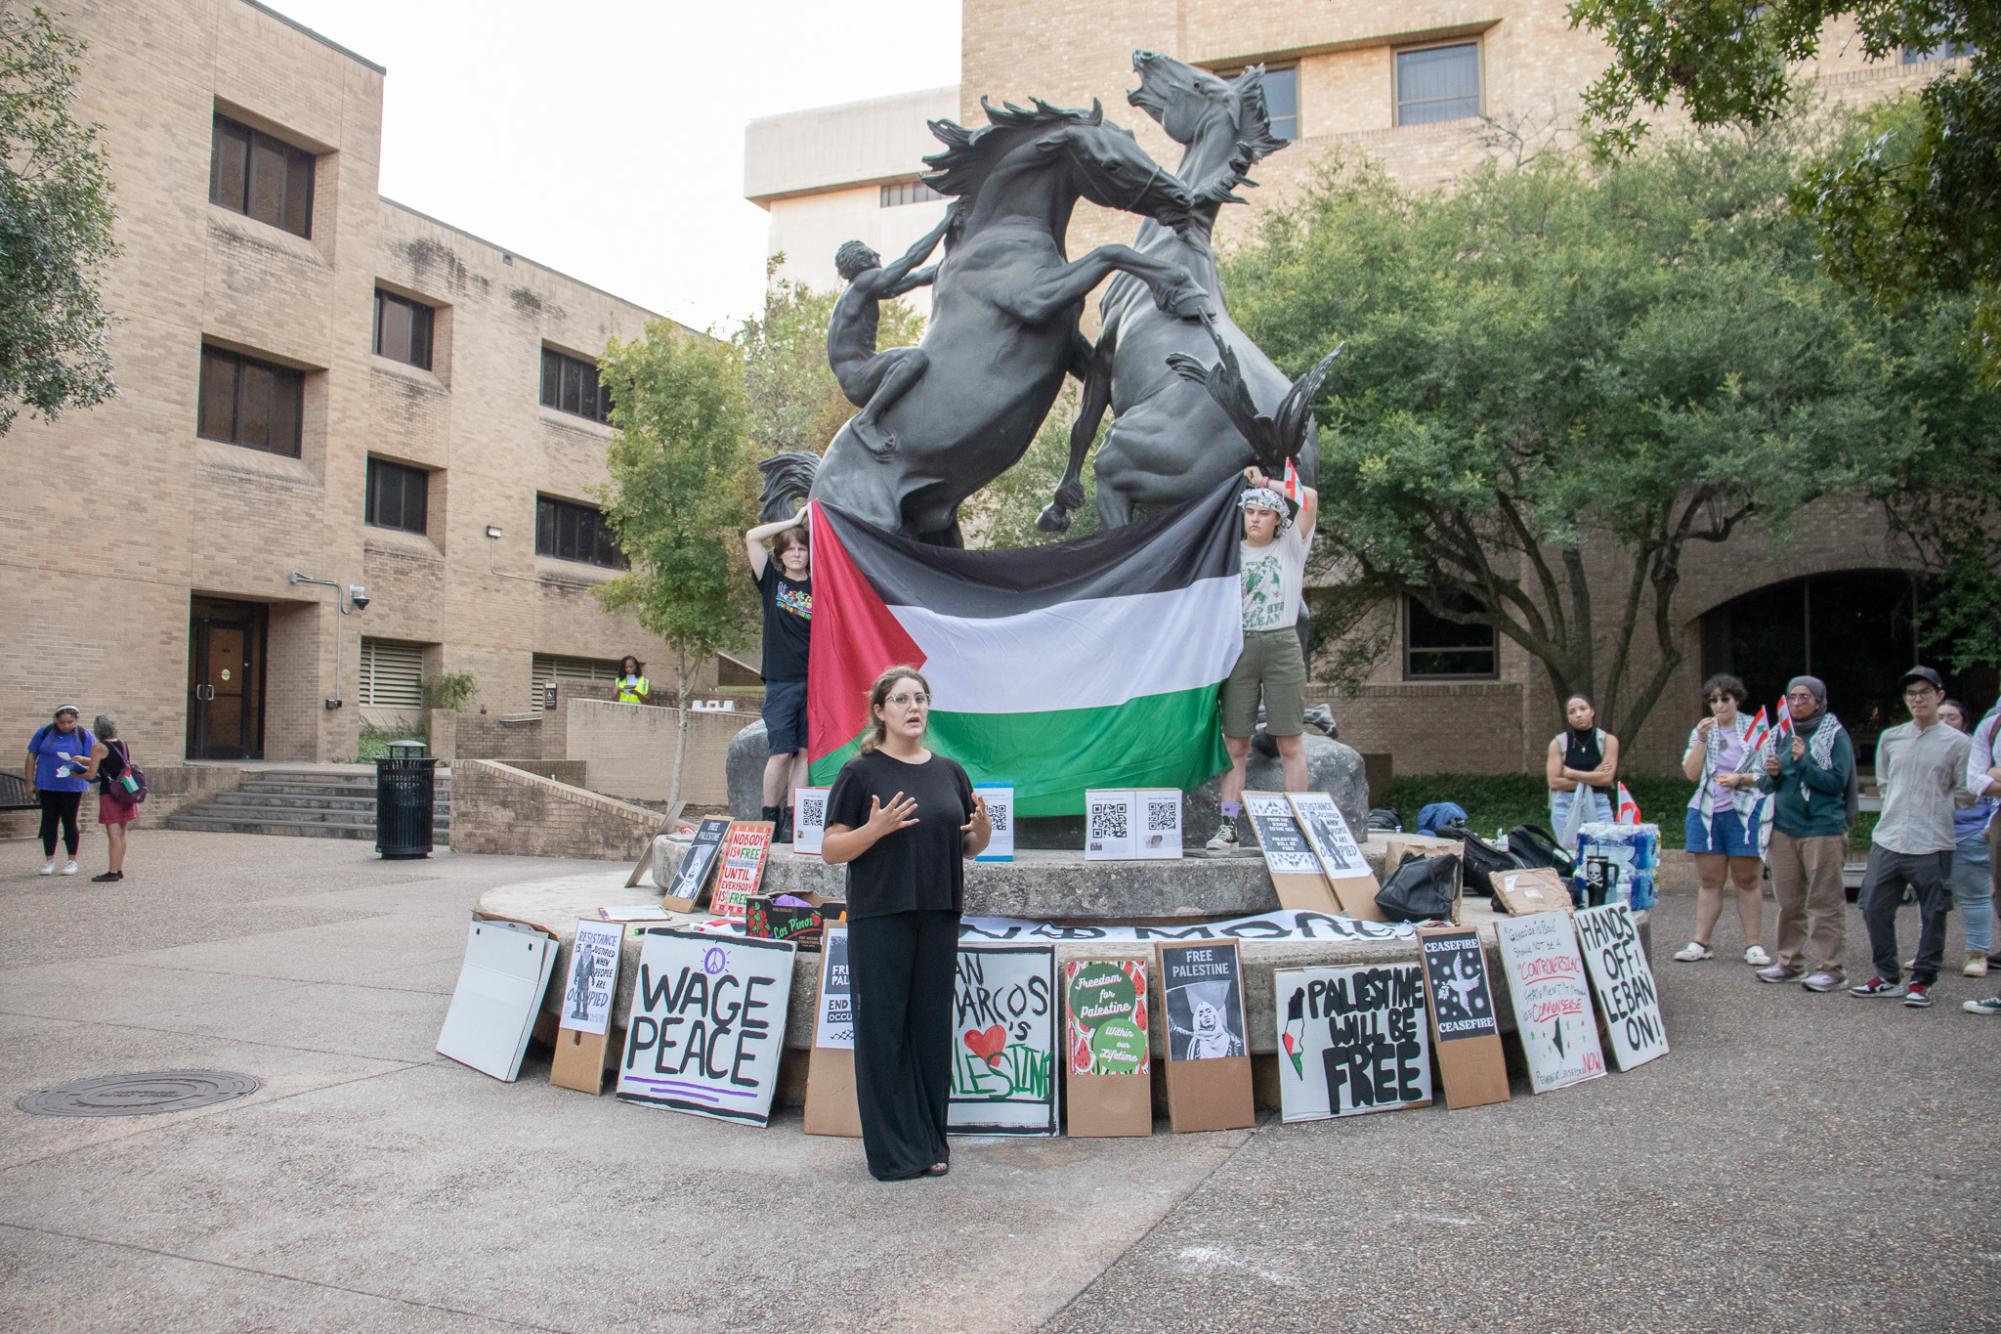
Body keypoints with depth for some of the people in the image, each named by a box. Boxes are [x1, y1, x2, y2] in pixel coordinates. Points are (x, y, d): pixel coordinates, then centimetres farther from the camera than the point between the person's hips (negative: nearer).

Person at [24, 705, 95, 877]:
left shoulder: (84, 735, -3)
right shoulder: (44, 732, 0)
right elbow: (32, 756, 7)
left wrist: (83, 759, -25)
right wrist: (30, 782, 4)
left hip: (72, 786, -2)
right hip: (47, 786, 2)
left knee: (69, 821, 1)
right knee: (49, 821, 5)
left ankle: (72, 861, 12)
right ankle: (50, 861, 15)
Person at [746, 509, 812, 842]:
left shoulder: (819, 586, 11)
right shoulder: (772, 580, 9)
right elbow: (751, 537, 2)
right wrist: (794, 520, 3)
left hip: (814, 679, 2)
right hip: (781, 680, -1)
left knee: (804, 751, 1)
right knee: (781, 752, -6)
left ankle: (791, 819, 6)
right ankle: (770, 818, 5)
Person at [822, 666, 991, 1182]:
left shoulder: (948, 771, 11)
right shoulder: (861, 772, -2)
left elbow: (971, 848, 16)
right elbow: (831, 849, -5)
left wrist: (982, 826, -6)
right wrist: (876, 828, -21)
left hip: (938, 916, 4)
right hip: (880, 917, -4)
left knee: (933, 1027, 8)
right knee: (883, 1028, 0)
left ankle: (930, 1141, 20)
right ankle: (892, 1150, 10)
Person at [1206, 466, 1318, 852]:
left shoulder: (1290, 547, 6)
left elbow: (1310, 497, -6)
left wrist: (1264, 481, 1)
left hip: (1281, 646, -2)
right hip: (1239, 647, 2)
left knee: (1289, 742, -1)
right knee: (1235, 744, 0)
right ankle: (1229, 825, 1)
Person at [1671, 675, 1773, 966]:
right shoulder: (1702, 731, 11)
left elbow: (1767, 774, 1)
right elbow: (1691, 772, 1)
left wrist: (1741, 779, -16)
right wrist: (1702, 740, -10)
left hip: (1745, 812, -3)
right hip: (1706, 812, 3)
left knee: (1747, 880, 1)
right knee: (1708, 881, 5)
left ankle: (1754, 945, 6)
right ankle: (1701, 943, 7)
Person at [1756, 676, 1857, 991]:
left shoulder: (1834, 735, -3)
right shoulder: (1782, 735, 14)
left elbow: (1837, 781, -11)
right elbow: (1767, 786, 17)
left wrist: (1803, 763, -18)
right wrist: (1772, 774, -4)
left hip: (1822, 829, -6)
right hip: (1783, 828, 6)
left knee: (1824, 902, -4)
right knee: (1788, 902, 11)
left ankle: (1830, 967, 1)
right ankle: (1790, 961, 21)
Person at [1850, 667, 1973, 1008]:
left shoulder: (1957, 743, -2)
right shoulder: (1890, 738, 10)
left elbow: (1964, 794, 1)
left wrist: (1934, 808, 1)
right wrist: (1901, 807, 11)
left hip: (1932, 845, -4)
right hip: (1887, 839, 4)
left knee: (1932, 917, 3)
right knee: (1874, 909, 4)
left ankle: (1922, 981, 16)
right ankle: (1888, 977, 18)